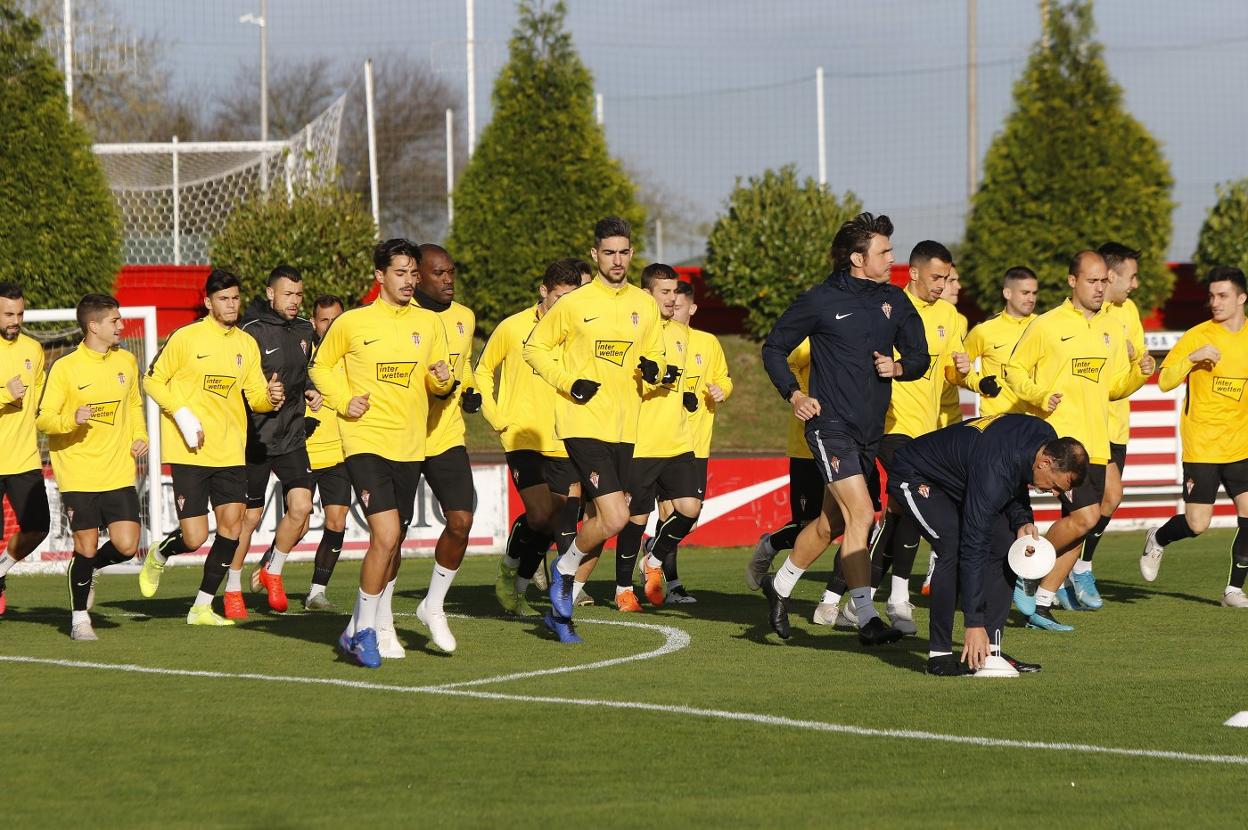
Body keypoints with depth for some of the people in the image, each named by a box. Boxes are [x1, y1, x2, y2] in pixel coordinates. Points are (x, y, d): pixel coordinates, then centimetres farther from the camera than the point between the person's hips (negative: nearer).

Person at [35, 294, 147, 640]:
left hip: (119, 474, 4)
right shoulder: (65, 368, -8)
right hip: (78, 475, -4)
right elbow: (43, 419, -7)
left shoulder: (126, 361, 8)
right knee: (86, 547, -3)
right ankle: (79, 618, 17)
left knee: (126, 546, -6)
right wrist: (72, 419, -26)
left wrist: (140, 436, 7)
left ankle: (89, 569, 27)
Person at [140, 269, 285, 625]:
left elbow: (255, 395, 9)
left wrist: (271, 398, -15)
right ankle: (158, 555, 26)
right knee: (194, 537, -10)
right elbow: (153, 380, 0)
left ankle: (202, 607, 9)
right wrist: (182, 415, -13)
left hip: (230, 451, 5)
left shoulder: (247, 344, 9)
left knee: (232, 523, -5)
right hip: (190, 451, -5)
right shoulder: (185, 338, -5)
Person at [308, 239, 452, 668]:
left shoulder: (429, 323, 8)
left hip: (409, 446, 4)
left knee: (392, 541, 12)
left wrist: (442, 379, -8)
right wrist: (344, 401, -4)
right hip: (366, 442, -4)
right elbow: (320, 366, 12)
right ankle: (361, 630, -7)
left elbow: (439, 385, 15)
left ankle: (380, 622, 31)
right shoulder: (351, 323, -1)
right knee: (386, 536, -18)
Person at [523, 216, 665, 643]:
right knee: (615, 518, -18)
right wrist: (569, 383, -9)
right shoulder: (573, 304, -5)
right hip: (584, 425, -5)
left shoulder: (645, 306, 9)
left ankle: (561, 607, 21)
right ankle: (565, 569, 8)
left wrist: (652, 372, -6)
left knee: (598, 520, 8)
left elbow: (656, 359, 18)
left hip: (624, 428, 5)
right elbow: (535, 347, 4)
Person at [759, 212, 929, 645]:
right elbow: (773, 348, 3)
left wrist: (898, 367, -8)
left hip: (871, 430, 6)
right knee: (861, 512, -17)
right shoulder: (821, 301, -7)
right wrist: (794, 394, -9)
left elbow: (920, 357, 15)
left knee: (832, 523, 15)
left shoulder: (894, 301, 7)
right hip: (831, 425, -6)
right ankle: (866, 618, -16)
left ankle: (779, 587, 36)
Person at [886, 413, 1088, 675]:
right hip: (913, 477, -9)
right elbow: (973, 549, -38)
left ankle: (991, 651, -2)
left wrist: (1021, 521, -12)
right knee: (954, 548, -29)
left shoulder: (1045, 437, -14)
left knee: (1004, 546, -4)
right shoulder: (993, 472, -40)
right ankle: (939, 654, -21)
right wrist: (974, 624, -38)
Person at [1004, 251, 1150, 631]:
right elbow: (1014, 370, 2)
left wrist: (1139, 374, -1)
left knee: (1077, 521, 5)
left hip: (1096, 441, 7)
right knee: (1085, 515, -18)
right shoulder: (1047, 325, -4)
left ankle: (1041, 604, 13)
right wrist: (1040, 396, -15)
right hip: (1059, 436, -7)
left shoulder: (1112, 329, 13)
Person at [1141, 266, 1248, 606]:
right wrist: (1192, 358, -25)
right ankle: (1158, 539, 29)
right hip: (1201, 447, -4)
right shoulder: (1197, 336, -8)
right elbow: (1164, 381, -11)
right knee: (1197, 524, -4)